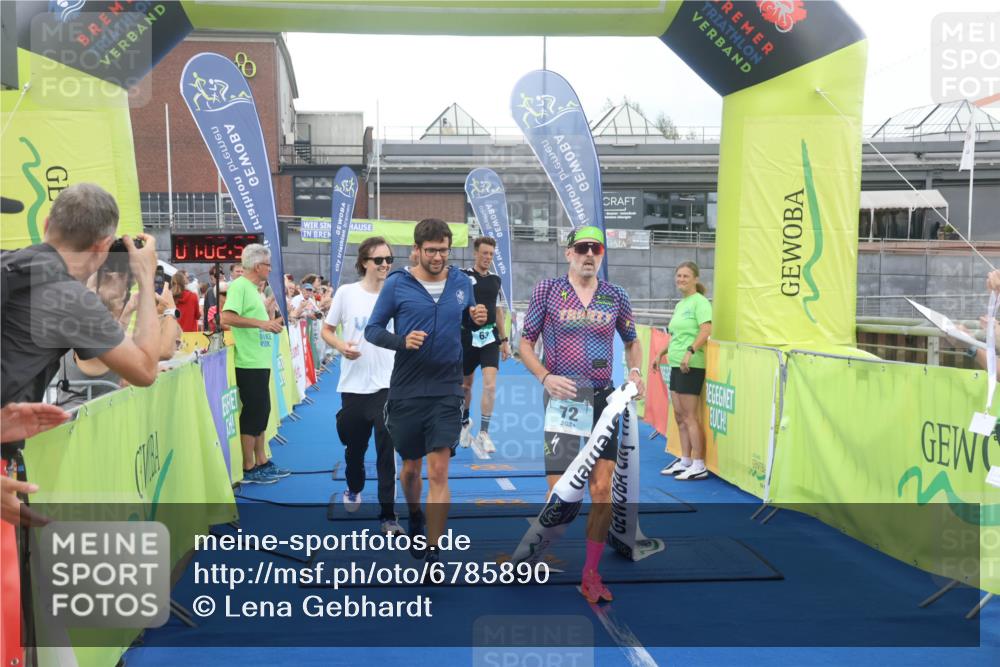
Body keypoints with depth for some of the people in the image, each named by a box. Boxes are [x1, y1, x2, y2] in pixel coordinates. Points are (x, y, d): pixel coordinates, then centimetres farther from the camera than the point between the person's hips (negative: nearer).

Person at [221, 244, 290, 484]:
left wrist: (271, 324, 18)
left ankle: (262, 462, 25)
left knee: (261, 412, 15)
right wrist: (261, 323, -24)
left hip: (260, 361, 10)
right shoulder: (239, 286, -12)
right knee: (252, 413, -2)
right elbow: (227, 318, -24)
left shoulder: (252, 288, 17)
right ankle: (249, 469, 7)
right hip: (249, 363, -10)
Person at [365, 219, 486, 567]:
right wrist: (402, 341, -20)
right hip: (406, 391, 0)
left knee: (438, 471, -7)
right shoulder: (397, 284, -3)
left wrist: (479, 320, -7)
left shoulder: (462, 282, 4)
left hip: (447, 390, 0)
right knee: (411, 466, 16)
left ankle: (433, 554, 2)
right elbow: (372, 329, -1)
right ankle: (415, 519, 46)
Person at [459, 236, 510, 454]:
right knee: (465, 385, 13)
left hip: (490, 338, 2)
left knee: (490, 385, -11)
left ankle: (484, 434, -3)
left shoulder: (495, 280, 10)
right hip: (467, 337, -2)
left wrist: (504, 340, 18)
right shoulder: (463, 276, -4)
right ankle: (465, 422, 39)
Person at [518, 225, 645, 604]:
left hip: (604, 400, 3)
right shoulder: (547, 290, 0)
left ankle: (591, 574, 18)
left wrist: (635, 372, 2)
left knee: (602, 490, 2)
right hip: (562, 399, -3)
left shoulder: (616, 296, 7)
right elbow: (525, 343, 3)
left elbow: (632, 342, 21)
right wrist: (545, 378, -14)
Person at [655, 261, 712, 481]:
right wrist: (662, 353, 23)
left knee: (690, 417, -6)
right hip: (676, 365, 9)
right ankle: (685, 461, 20)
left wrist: (690, 351, -30)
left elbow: (706, 330, -21)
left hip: (691, 366, -9)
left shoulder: (699, 301, -9)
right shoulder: (680, 304, 17)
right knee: (680, 417, 11)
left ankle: (699, 466, 0)